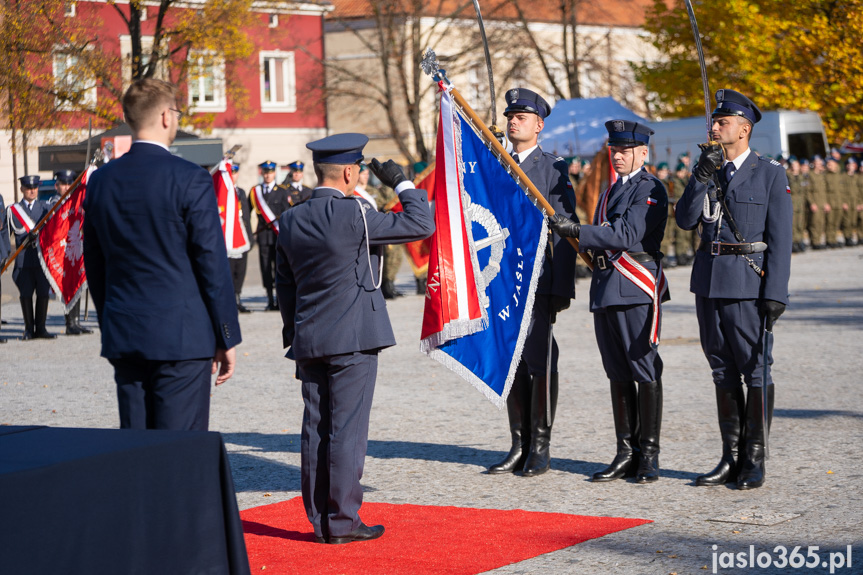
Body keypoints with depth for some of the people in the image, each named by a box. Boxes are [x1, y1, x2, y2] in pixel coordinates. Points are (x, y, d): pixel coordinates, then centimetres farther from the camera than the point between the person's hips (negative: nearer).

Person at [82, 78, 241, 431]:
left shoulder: (101, 181, 6)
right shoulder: (190, 180, -11)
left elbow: (94, 265, 12)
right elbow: (213, 265, -9)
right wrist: (227, 338, -2)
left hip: (123, 336, 6)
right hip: (182, 336, -5)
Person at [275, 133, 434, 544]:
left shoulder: (290, 221, 7)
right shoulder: (353, 214, -13)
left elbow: (284, 285, 14)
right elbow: (421, 225, -10)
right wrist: (401, 182, 2)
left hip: (309, 341, 7)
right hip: (353, 340, -6)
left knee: (316, 430, 9)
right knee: (347, 430, -2)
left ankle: (320, 521, 14)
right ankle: (342, 521, 1)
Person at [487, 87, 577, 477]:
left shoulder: (554, 169, 0)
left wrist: (562, 288, -10)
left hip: (539, 280, -5)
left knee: (540, 362, -4)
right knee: (512, 362, 8)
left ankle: (541, 448, 3)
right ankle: (519, 446, 15)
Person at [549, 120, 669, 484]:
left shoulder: (651, 190, -6)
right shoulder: (612, 190, 22)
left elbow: (628, 234, -19)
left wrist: (576, 231, -23)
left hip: (636, 289, -8)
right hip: (605, 288, 8)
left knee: (645, 371, -4)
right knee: (618, 373, 10)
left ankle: (649, 455, 2)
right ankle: (626, 453, 15)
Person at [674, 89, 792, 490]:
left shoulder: (770, 175, -2)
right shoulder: (707, 172, 14)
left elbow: (779, 240, -6)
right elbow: (686, 219, 1)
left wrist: (775, 294, -13)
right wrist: (702, 175, -10)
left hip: (749, 285, -5)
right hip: (709, 283, 5)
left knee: (756, 371, -1)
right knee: (723, 372, 10)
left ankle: (754, 461, 6)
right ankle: (731, 458, 17)